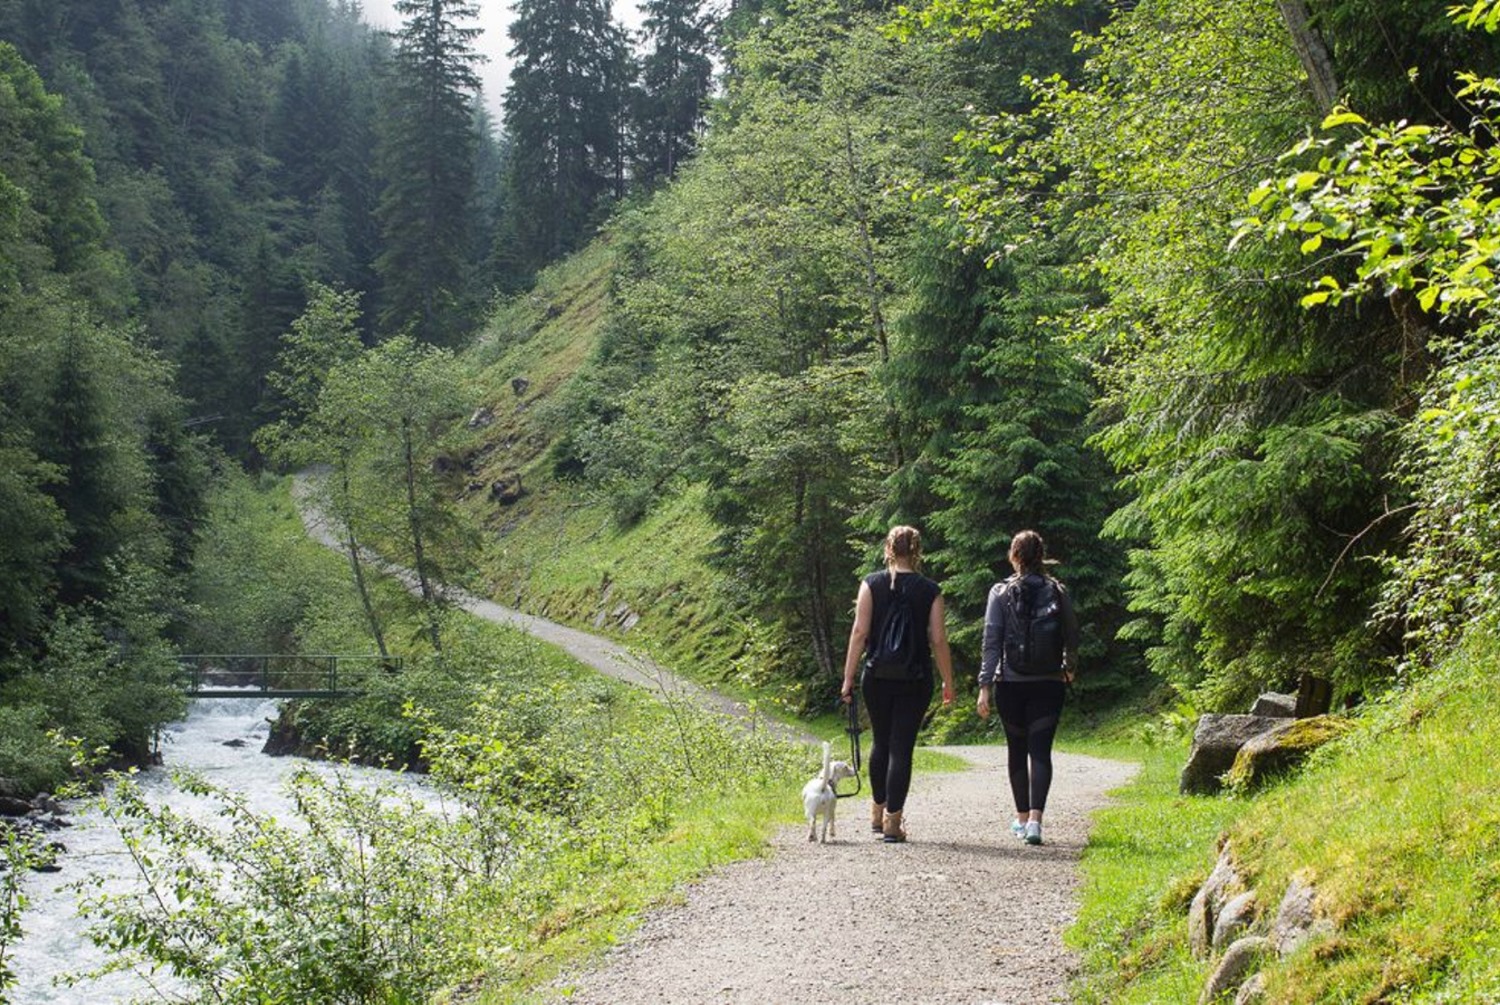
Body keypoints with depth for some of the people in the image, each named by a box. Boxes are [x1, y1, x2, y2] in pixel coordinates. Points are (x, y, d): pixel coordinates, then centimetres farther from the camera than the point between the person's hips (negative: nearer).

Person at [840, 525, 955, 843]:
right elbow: (938, 641, -3)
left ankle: (878, 811, 28)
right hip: (915, 680, -1)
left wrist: (848, 677, -3)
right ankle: (893, 821, -2)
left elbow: (859, 632, -6)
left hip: (877, 677, 1)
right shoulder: (930, 590, -2)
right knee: (902, 747, 1)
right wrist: (948, 682, 6)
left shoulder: (872, 584, -2)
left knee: (880, 742, 18)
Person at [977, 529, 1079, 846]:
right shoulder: (1058, 592, 0)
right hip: (1048, 683, 0)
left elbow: (991, 642, -7)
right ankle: (1035, 818, -18)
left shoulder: (1001, 593, -4)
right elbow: (1072, 636, 7)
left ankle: (1022, 817, 24)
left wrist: (985, 685, -5)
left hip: (1010, 683, 0)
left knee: (1017, 749, 15)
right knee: (1040, 751, -3)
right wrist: (1069, 668, 26)